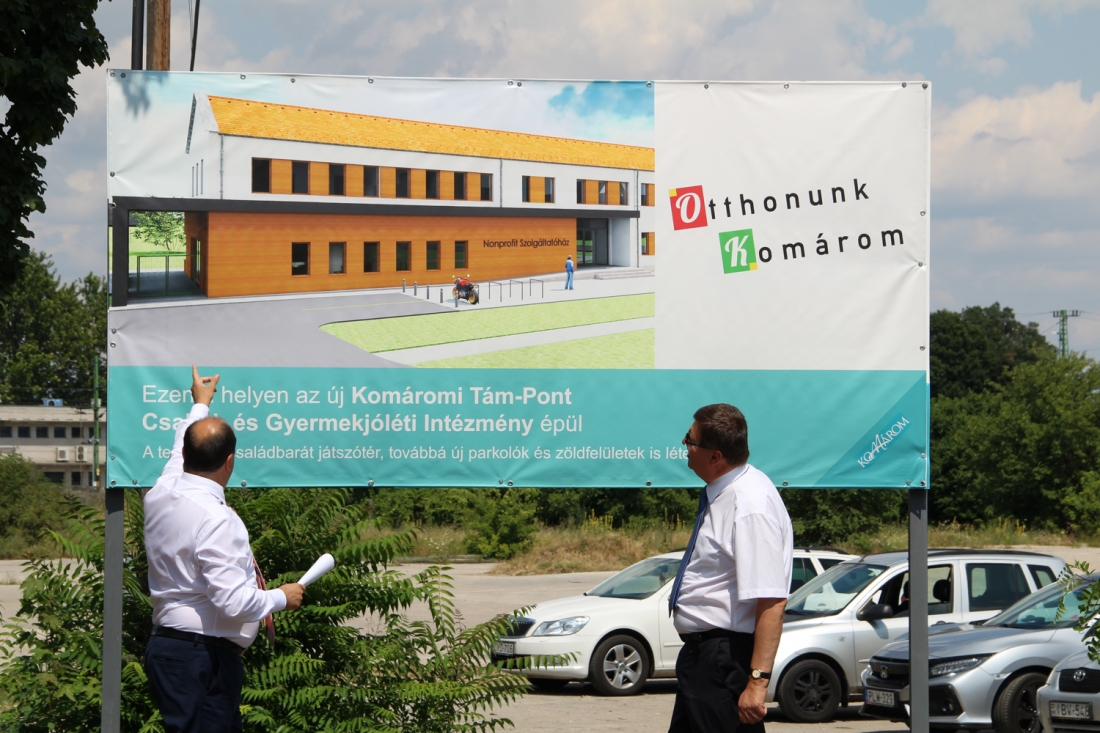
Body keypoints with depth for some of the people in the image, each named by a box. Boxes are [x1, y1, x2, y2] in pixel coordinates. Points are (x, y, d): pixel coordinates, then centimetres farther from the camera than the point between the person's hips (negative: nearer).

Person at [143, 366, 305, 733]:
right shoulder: (217, 520, -21)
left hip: (167, 644, 10)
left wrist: (200, 405, 47)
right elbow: (233, 602, -25)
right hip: (203, 658, -10)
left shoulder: (160, 495, 5)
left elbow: (179, 454, 29)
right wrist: (282, 597, -6)